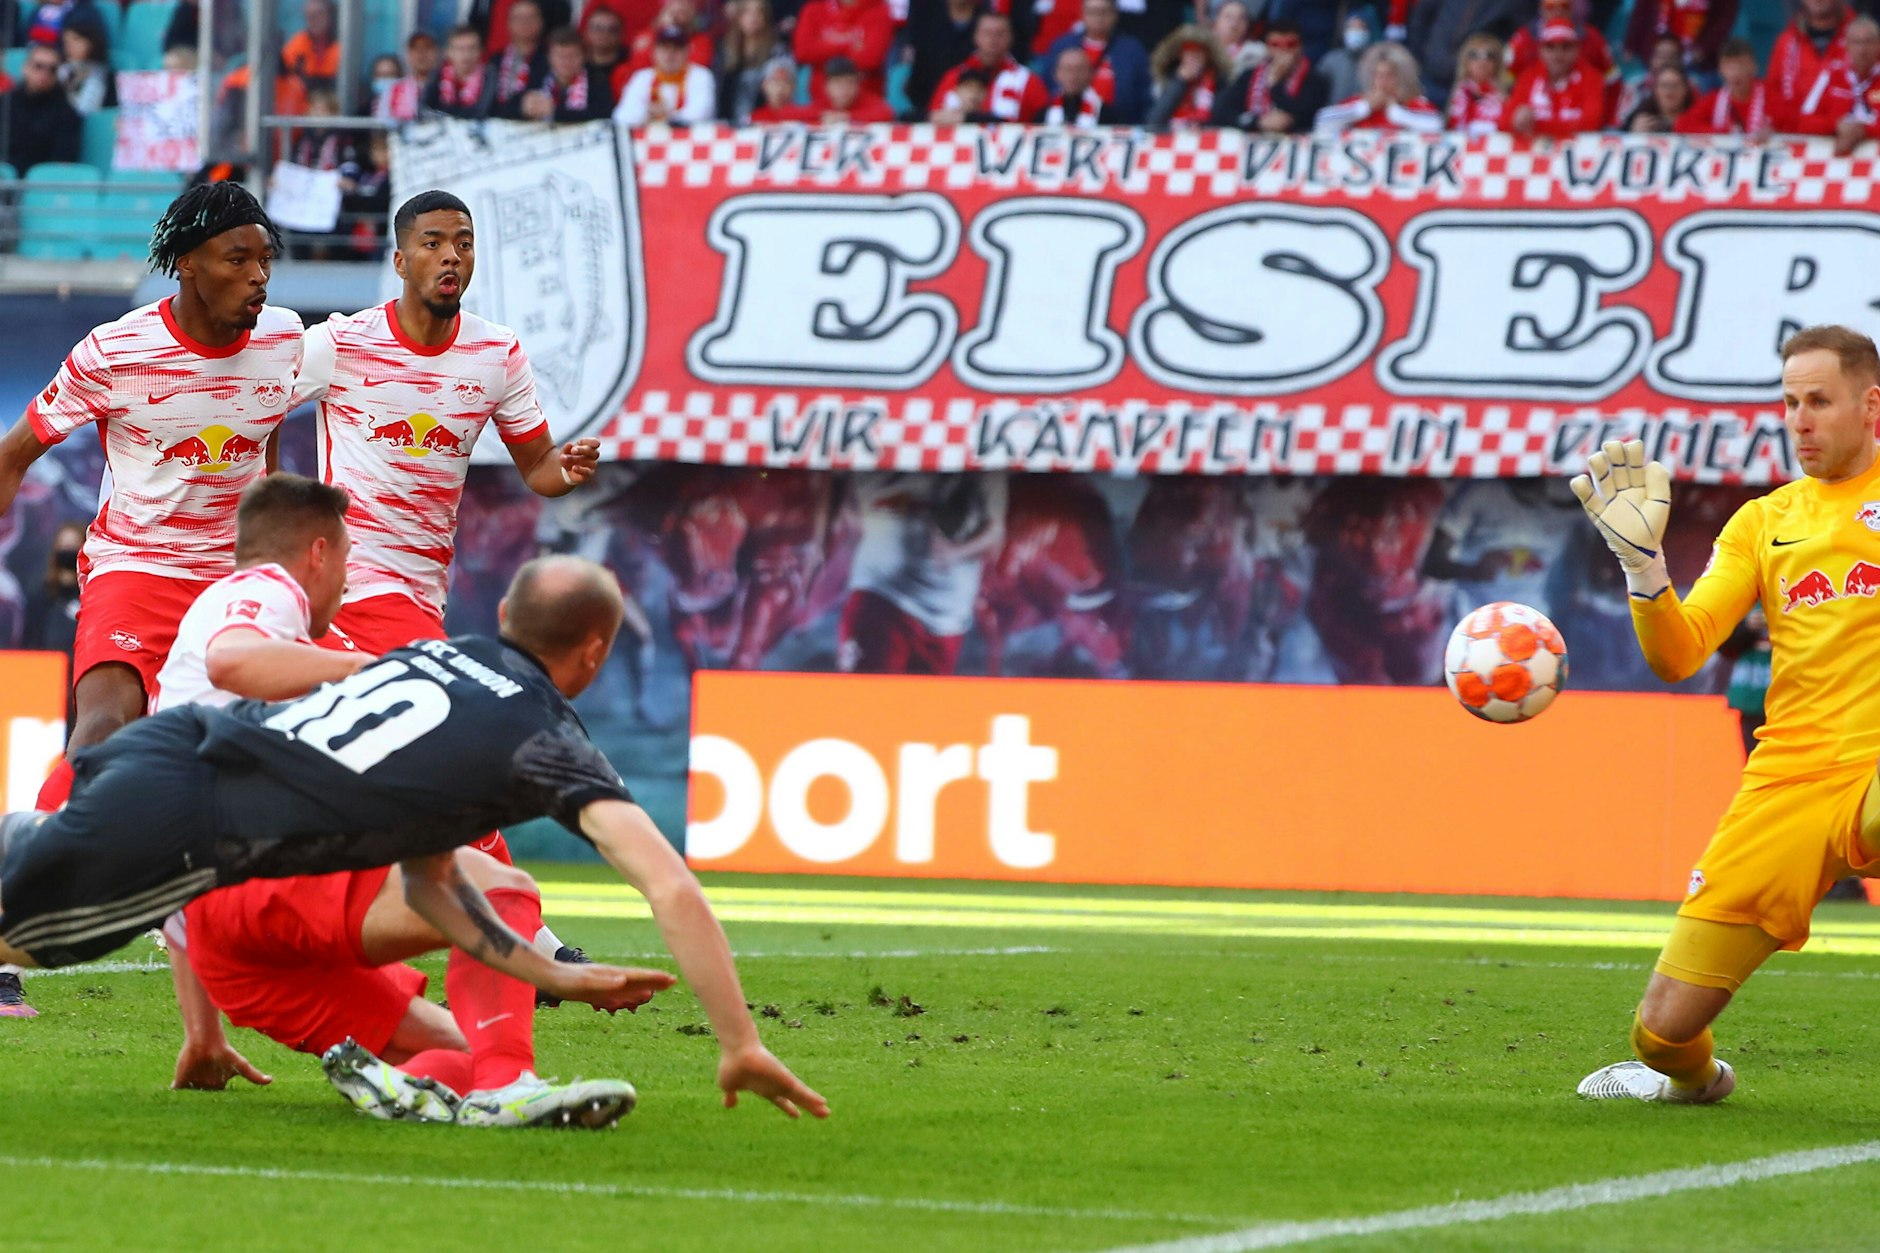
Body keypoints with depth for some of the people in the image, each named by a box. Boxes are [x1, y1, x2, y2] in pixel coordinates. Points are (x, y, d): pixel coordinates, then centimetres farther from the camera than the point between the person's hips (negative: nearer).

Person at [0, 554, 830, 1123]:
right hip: (172, 828, -7)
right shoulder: (549, 741, 0)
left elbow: (424, 880, 27)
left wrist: (556, 979, 23)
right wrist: (740, 1049, -3)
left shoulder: (438, 652, 21)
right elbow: (670, 889, -9)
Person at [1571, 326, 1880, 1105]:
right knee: (1664, 1026, -1)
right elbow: (1677, 655, 8)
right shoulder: (1763, 522, 18)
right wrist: (1641, 558, -9)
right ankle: (1693, 1078, 37)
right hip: (1786, 780, 4)